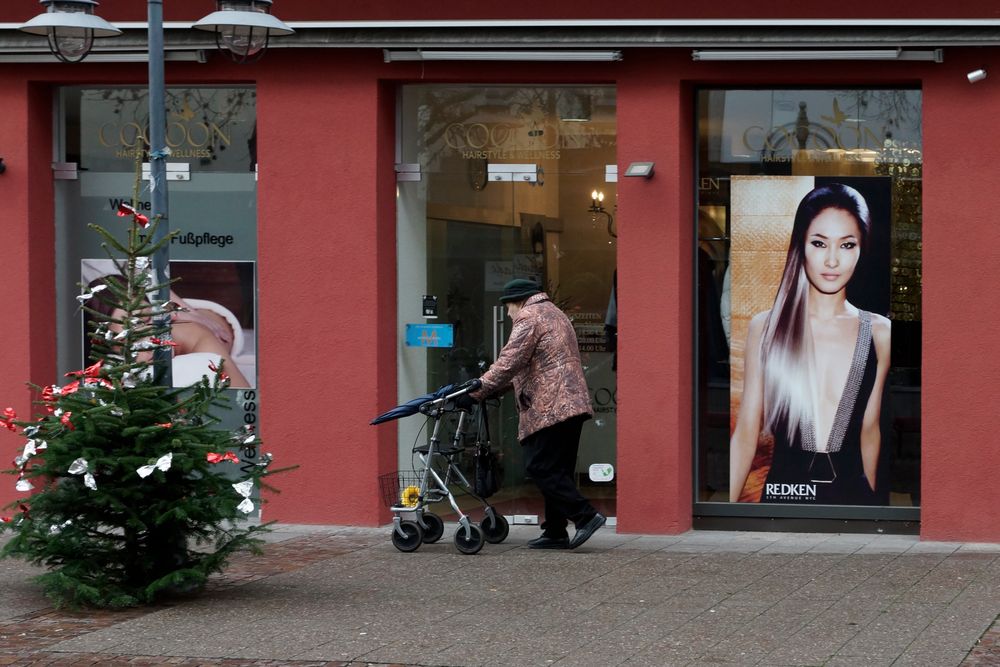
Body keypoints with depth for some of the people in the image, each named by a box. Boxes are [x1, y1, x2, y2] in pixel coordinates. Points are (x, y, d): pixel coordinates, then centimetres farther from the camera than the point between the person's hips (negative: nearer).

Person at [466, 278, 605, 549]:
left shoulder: (529, 318, -6)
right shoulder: (554, 314, 26)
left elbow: (508, 363, -15)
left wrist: (476, 392, -11)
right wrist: (497, 388, 28)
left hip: (548, 408, -10)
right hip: (572, 404, 10)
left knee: (541, 468, -10)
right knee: (557, 471, 10)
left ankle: (585, 515, -16)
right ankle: (555, 533, 10)